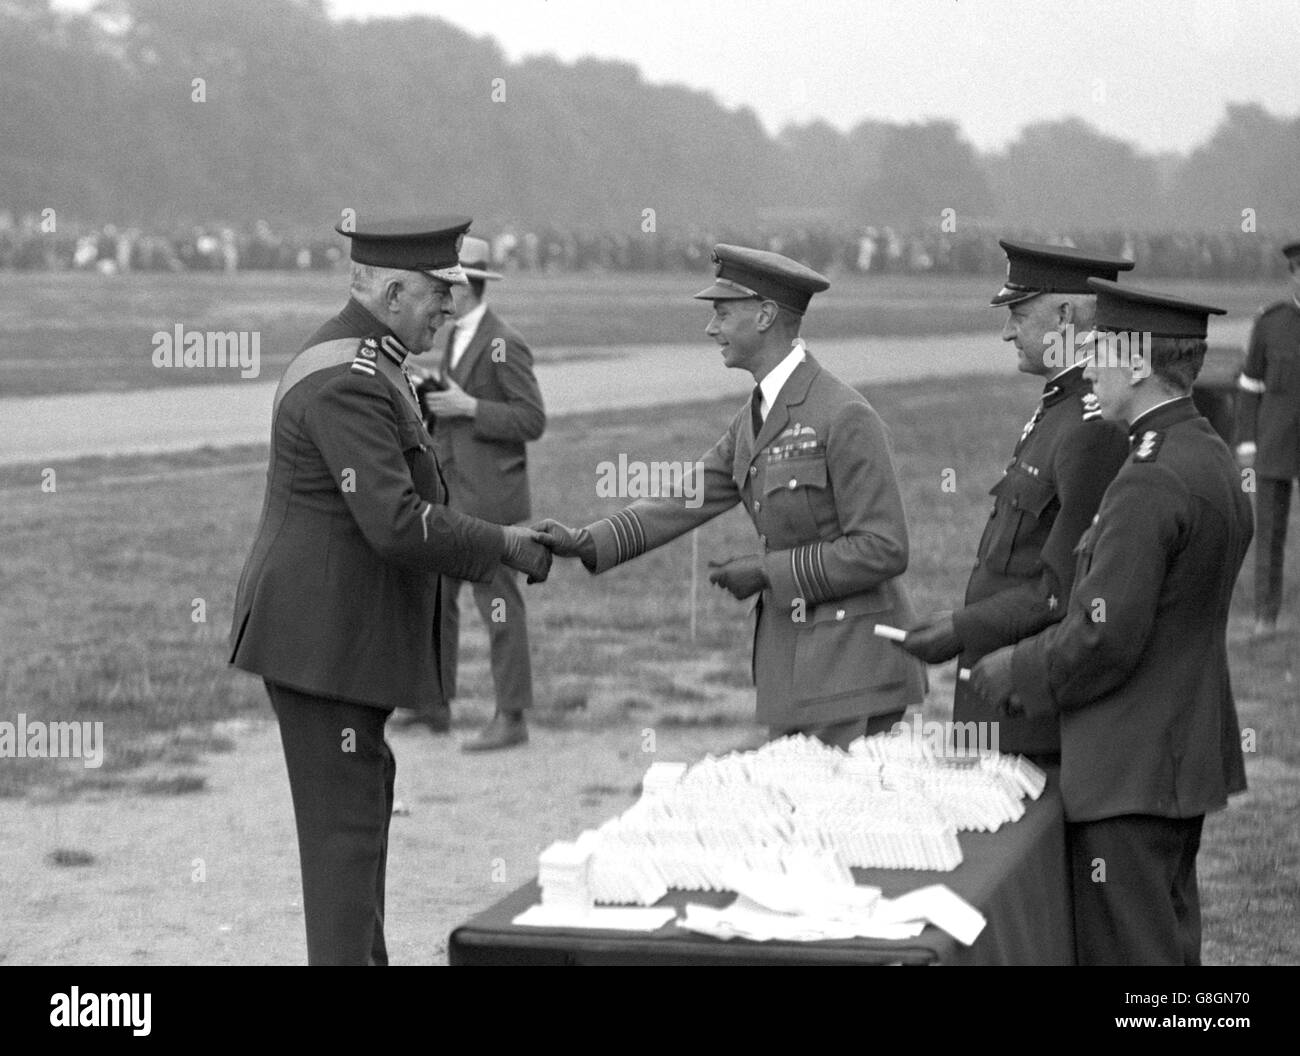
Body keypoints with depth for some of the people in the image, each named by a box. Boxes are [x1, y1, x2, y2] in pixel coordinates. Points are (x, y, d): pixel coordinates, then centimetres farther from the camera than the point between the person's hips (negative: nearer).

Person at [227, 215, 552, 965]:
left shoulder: (366, 363, 14)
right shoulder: (349, 383, -21)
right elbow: (398, 524, -27)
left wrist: (492, 547, 7)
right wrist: (505, 546, -17)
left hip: (344, 630, 11)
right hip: (323, 637, -11)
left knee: (363, 807, 17)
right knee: (345, 825, -7)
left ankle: (361, 956, 27)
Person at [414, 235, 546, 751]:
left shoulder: (504, 344, -14)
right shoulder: (456, 340, 14)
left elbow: (532, 421, -15)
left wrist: (468, 407, -21)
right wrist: (430, 396, 1)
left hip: (490, 499, -9)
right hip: (449, 496, 9)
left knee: (498, 603, -3)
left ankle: (511, 718, 3)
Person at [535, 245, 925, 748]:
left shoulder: (845, 416, -15)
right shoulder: (753, 420, 12)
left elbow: (883, 550, -18)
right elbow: (687, 501, 9)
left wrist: (769, 571, -15)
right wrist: (587, 542, -2)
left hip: (851, 657, -8)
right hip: (792, 652, 8)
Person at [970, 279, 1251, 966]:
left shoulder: (1149, 483, -22)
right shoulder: (1215, 461, 9)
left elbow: (1104, 639, -24)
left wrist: (1013, 672, -7)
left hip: (1131, 773, -10)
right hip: (1189, 752, 10)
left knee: (1126, 953, -3)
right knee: (1170, 944, 18)